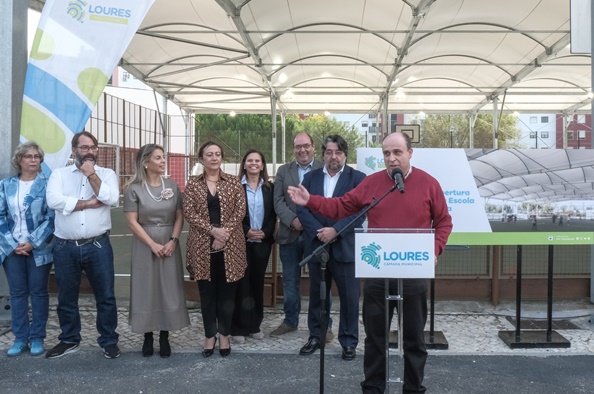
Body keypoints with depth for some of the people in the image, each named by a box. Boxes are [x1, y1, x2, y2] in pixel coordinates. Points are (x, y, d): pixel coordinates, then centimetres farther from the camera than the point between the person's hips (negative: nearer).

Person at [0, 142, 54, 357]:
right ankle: (20, 338, 17)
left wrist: (33, 243, -13)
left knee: (39, 292, 5)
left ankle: (37, 338, 14)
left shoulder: (47, 185, -2)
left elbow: (51, 217, -7)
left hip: (39, 249, -3)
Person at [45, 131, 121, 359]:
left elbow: (112, 199, -13)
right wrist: (89, 203, -12)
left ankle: (109, 341, 21)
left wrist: (92, 175, -12)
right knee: (66, 298, 14)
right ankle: (69, 340, 31)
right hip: (65, 247, 1)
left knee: (105, 296, 6)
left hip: (98, 246, -1)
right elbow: (54, 200, -12)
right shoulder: (59, 174, 5)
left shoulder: (107, 174, 5)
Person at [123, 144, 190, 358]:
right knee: (146, 289, 3)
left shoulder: (172, 186, 4)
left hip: (169, 244, 2)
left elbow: (179, 217, 4)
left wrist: (173, 241, -9)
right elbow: (132, 222, -7)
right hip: (145, 245, -2)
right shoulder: (134, 188, -4)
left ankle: (164, 337, 14)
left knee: (169, 289, 3)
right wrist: (153, 244, -13)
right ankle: (148, 336, 15)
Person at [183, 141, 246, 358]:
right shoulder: (192, 183, 4)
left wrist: (225, 232, -14)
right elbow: (189, 212, -4)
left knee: (227, 291, 6)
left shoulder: (234, 182, 4)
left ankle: (224, 334, 20)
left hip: (230, 245, 0)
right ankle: (210, 335, 19)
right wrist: (212, 230, -15)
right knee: (207, 292, 7)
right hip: (202, 245, 0)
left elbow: (240, 211, -2)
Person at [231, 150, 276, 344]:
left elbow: (273, 214, 5)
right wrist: (246, 231, -14)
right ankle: (239, 327, 7)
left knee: (258, 283, 9)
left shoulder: (269, 187, 8)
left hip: (263, 241, 3)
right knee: (242, 283, -1)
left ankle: (255, 325, 19)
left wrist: (265, 232, -9)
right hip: (241, 241, -3)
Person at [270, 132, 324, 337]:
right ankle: (290, 320, 27)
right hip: (290, 234, 3)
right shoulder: (283, 171, 10)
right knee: (290, 281, 12)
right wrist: (293, 220, -14)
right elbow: (278, 201, 2)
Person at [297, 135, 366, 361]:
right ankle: (315, 336, 28)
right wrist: (318, 231, -14)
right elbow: (302, 209, 0)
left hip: (345, 247, -2)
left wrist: (335, 230, -18)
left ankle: (349, 341, 19)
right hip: (316, 245, 3)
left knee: (349, 297, 4)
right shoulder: (310, 177, 8)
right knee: (316, 295, 13)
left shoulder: (358, 178, -1)